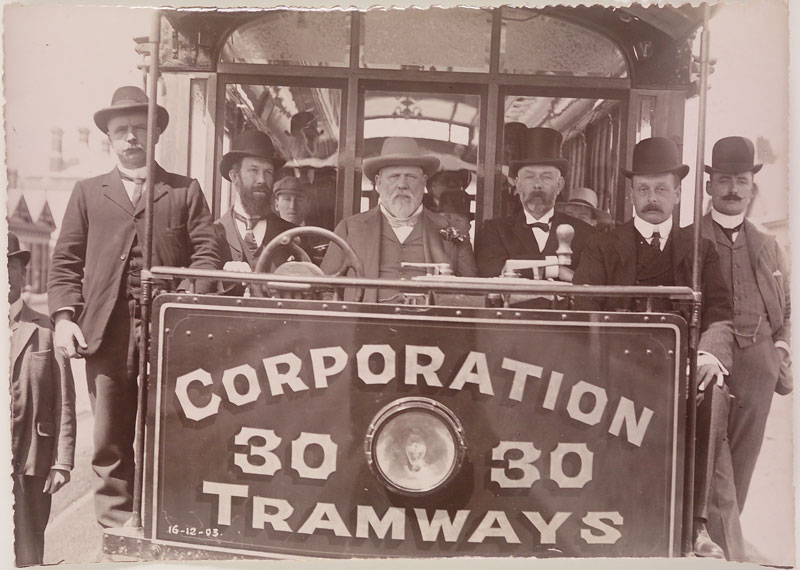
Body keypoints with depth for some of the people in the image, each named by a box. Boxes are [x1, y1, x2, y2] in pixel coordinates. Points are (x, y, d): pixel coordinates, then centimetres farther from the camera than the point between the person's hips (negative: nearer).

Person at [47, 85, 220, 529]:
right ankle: (116, 532, 20)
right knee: (111, 443, 7)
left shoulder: (185, 191, 12)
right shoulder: (88, 192, 17)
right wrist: (63, 315, -3)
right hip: (106, 332, 2)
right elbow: (65, 261, 11)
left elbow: (206, 254, 2)